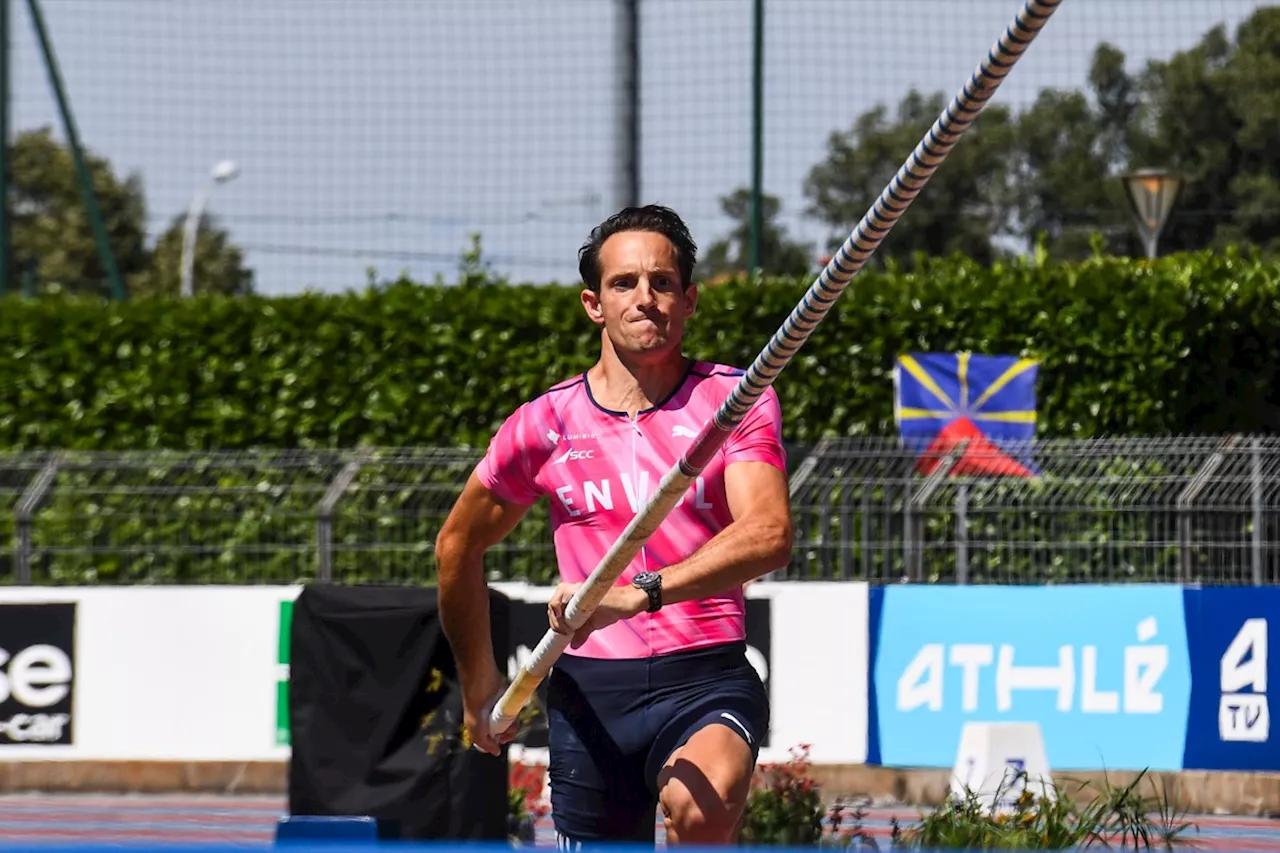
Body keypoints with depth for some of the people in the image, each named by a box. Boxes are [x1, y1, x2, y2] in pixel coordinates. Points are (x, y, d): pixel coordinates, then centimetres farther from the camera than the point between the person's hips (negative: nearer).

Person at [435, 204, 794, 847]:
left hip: (705, 679, -3)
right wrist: (479, 687, 27)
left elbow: (768, 535, -19)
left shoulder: (737, 402, -1)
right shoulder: (545, 423, 5)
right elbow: (458, 545, 22)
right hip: (588, 688, 3)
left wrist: (638, 593, -32)